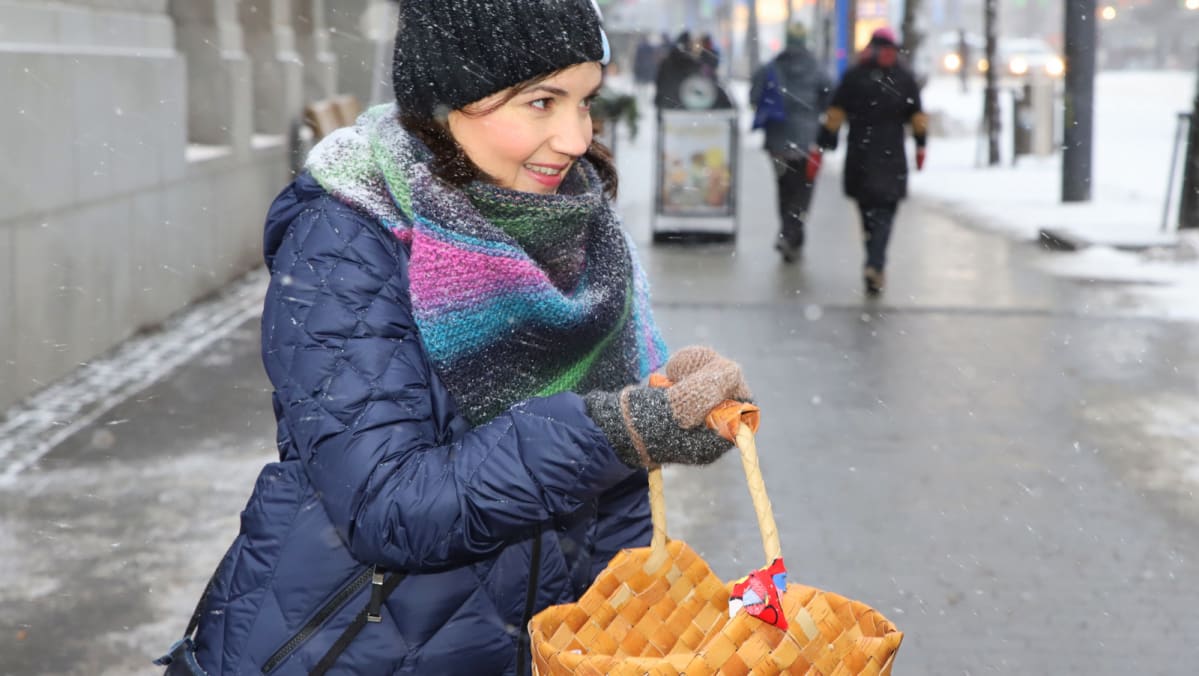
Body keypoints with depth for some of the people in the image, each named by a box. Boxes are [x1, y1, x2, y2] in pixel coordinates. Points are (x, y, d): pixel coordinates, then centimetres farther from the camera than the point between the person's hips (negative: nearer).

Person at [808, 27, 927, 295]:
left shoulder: (853, 76, 2)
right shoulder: (905, 78, 3)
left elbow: (834, 116, -3)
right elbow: (918, 117, 5)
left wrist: (819, 148, -3)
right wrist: (920, 146, 19)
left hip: (859, 158, 1)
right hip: (892, 160, -1)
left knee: (867, 210, 15)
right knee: (884, 213, -2)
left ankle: (875, 264, 21)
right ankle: (875, 265, -22)